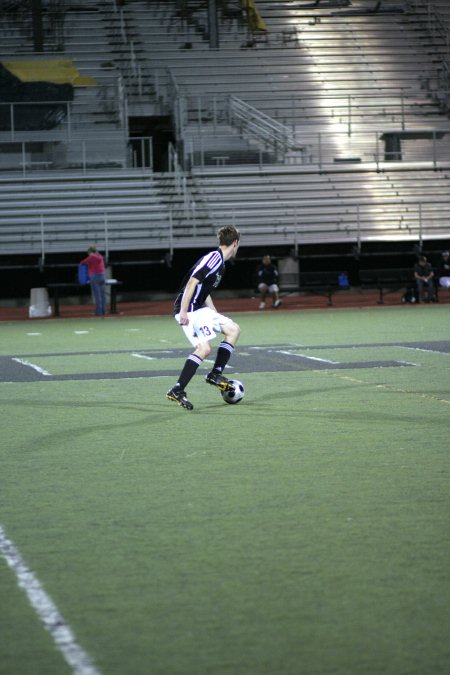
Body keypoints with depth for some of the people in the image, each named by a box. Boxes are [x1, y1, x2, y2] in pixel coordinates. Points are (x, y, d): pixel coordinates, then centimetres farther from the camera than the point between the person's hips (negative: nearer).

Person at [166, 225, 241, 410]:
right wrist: (183, 312, -27)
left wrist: (216, 316, 32)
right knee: (204, 348, -21)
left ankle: (215, 374, 10)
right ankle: (177, 391, -21)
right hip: (189, 310, -10)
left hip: (199, 308, 10)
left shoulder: (219, 262, 18)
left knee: (233, 329, 11)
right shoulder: (214, 258, -14)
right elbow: (192, 282, -22)